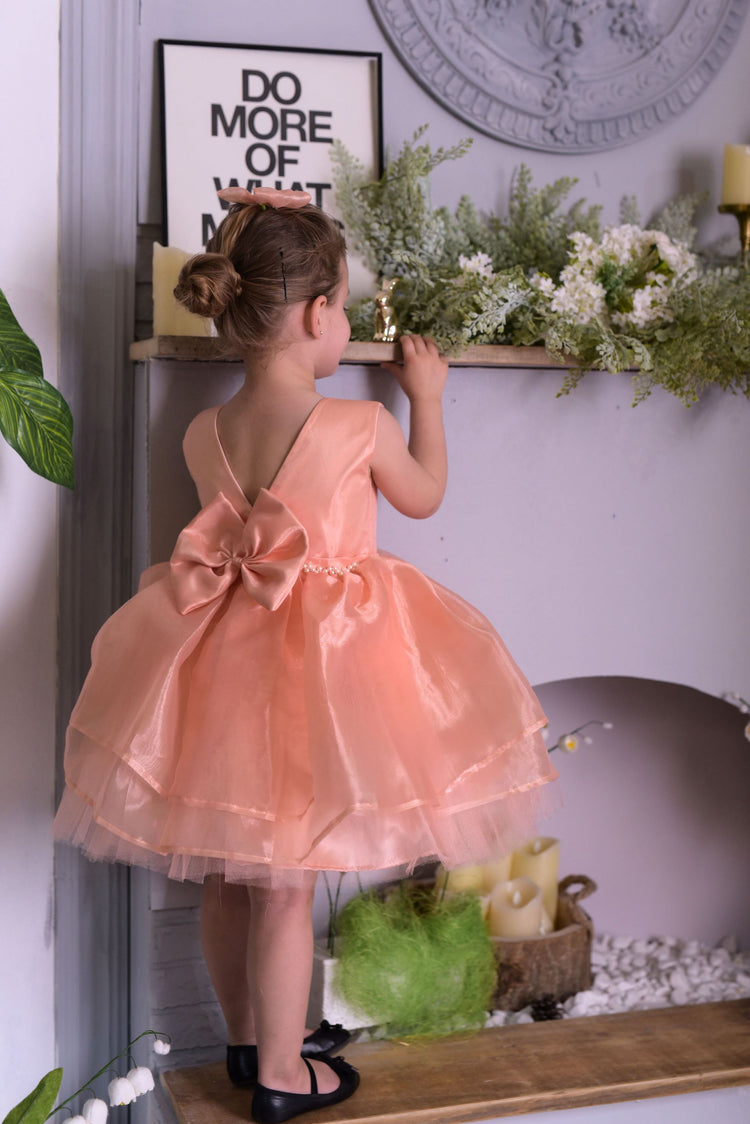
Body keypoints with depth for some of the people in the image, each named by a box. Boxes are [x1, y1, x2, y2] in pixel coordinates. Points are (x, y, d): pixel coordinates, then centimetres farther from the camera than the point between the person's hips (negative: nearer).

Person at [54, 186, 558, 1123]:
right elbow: (424, 496, 2)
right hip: (325, 661, -5)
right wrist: (424, 395, 15)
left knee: (225, 870, 18)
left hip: (225, 655, 6)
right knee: (285, 879, 6)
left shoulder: (201, 435, -4)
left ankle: (247, 1036, 38)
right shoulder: (363, 425, -17)